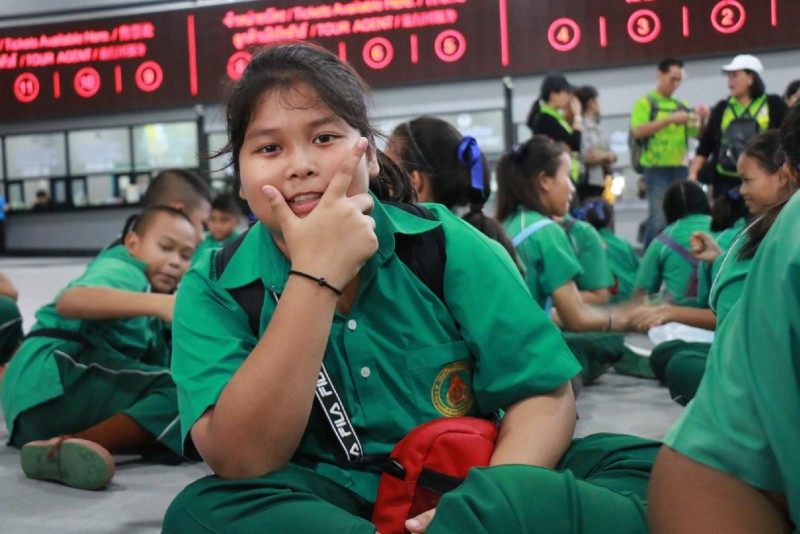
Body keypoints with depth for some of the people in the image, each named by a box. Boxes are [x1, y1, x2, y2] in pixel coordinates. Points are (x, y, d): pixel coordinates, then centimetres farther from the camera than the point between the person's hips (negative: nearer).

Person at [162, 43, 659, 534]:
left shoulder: (448, 246, -5)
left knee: (639, 465, -22)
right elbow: (242, 464, -20)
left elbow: (546, 396, -8)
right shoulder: (214, 288, -7)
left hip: (465, 493, 0)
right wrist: (315, 277, -27)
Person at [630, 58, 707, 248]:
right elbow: (637, 131, -14)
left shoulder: (682, 105, 14)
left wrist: (701, 119, -5)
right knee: (659, 220, -11)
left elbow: (697, 134, 16)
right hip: (657, 169, -5)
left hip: (681, 169, 5)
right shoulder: (645, 103, 1)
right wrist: (670, 120, -18)